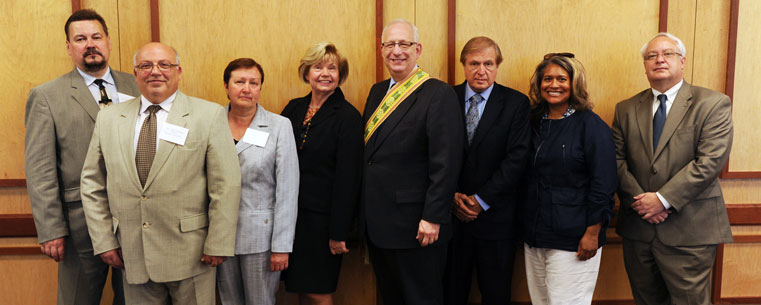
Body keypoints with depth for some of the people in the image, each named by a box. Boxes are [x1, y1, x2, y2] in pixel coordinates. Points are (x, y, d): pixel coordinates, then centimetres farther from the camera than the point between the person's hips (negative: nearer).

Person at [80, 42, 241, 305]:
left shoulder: (209, 115, -4)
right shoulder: (108, 119, 7)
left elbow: (226, 184, -8)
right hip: (132, 255, 3)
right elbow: (92, 184, 10)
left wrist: (218, 244, -10)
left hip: (190, 253, -3)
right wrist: (104, 241, 4)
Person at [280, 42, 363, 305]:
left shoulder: (348, 116, -8)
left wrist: (338, 232, -13)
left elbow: (348, 177, -12)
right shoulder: (294, 108, 8)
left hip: (322, 216, -5)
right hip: (291, 213, 5)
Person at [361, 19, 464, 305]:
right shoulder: (377, 91, 11)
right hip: (376, 222, 7)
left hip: (415, 225, -7)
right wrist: (366, 212, 13)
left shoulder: (439, 94, -13)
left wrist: (433, 218, -19)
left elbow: (446, 163, -18)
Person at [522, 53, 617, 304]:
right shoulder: (534, 122, 9)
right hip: (534, 236, 5)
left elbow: (603, 184, -11)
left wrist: (593, 233, -14)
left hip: (573, 240, -5)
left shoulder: (590, 125, -7)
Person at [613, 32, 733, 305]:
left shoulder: (713, 104, -2)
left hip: (689, 233, -3)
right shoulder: (626, 109, 10)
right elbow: (617, 160, 3)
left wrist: (663, 199, -17)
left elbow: (710, 161, -13)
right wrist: (638, 200, -11)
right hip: (637, 229, 4)